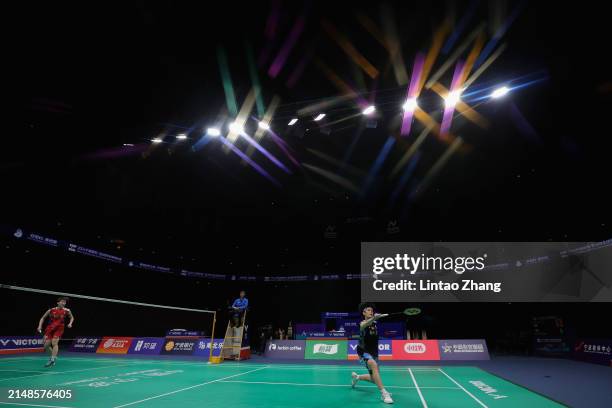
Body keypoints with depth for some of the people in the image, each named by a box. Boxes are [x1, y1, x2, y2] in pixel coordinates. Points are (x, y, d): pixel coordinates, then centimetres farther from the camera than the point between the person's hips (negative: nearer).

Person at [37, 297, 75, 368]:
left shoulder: (67, 311, -4)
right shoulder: (51, 310, -5)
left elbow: (72, 317, 13)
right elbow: (43, 318, 9)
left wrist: (70, 323, -4)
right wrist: (40, 326, -3)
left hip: (59, 329, -2)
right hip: (50, 329, 2)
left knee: (54, 343, -19)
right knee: (46, 345, 0)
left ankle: (52, 360, -17)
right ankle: (52, 356, 27)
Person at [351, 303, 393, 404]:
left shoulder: (375, 323, -1)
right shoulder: (363, 323, -21)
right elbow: (364, 325, -46)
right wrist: (374, 318, -67)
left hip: (373, 353, 7)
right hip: (364, 352, -7)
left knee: (374, 379, 14)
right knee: (374, 365, -37)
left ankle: (356, 377, 41)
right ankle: (384, 393, -34)